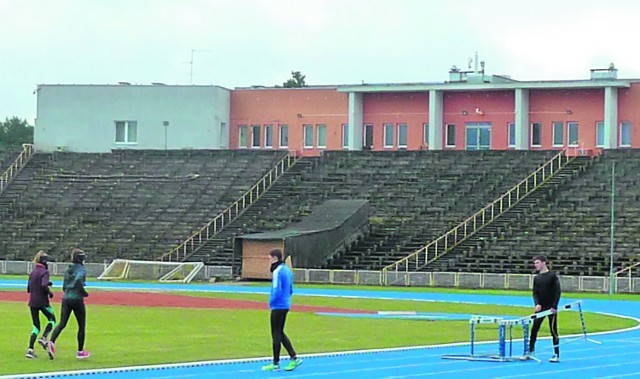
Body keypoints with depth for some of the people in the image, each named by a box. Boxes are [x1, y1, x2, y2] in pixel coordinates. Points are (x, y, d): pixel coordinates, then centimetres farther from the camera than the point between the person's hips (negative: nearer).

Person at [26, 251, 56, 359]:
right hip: (42, 301, -6)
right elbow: (44, 286, -26)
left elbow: (29, 288, 14)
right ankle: (44, 338, -4)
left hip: (32, 302, 6)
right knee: (52, 319, 17)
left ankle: (30, 349, -2)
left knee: (36, 326, 10)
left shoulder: (32, 272, 11)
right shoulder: (44, 272, -11)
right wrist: (50, 293, -8)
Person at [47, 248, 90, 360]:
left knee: (62, 324, -1)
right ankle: (80, 351, 15)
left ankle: (51, 342, -26)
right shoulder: (81, 269, -8)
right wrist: (84, 293, -13)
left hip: (66, 299, 6)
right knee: (81, 326, 9)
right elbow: (78, 280, -27)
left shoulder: (68, 270, 13)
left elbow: (64, 287, 14)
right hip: (77, 299, -6)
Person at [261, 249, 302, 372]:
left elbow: (277, 291, -23)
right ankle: (294, 358, 12)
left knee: (276, 334, 0)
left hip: (278, 307, -9)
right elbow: (291, 290, 17)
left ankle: (275, 364, 6)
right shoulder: (287, 270, 11)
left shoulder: (277, 272, -17)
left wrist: (271, 302, -9)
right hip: (285, 305, 9)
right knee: (280, 333, 16)